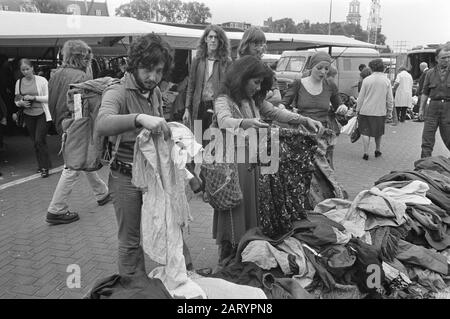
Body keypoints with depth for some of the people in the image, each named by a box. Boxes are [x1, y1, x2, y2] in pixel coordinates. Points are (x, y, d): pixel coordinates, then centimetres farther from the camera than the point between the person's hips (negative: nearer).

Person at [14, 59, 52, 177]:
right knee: (35, 142, 9)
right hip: (28, 115, 4)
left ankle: (45, 167, -3)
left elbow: (49, 98, -7)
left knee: (40, 140, -12)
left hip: (42, 114, -4)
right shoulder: (19, 82, 6)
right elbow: (16, 101, 12)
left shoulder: (41, 80, -6)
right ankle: (41, 165, 22)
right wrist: (21, 103, -11)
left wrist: (33, 97, -18)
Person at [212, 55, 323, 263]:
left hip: (252, 163, 7)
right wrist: (245, 123, -54)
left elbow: (275, 113, 14)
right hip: (232, 163, -7)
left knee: (252, 208, 9)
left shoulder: (254, 100, 10)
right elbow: (224, 122, -33)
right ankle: (227, 259, 12)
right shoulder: (224, 100, -13)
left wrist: (305, 120, 3)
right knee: (234, 211, -3)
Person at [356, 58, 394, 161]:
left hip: (366, 110, -2)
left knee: (365, 132, 4)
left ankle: (366, 153, 0)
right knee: (378, 132, 19)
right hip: (380, 111, 2)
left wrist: (357, 109, 7)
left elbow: (361, 97, -1)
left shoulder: (367, 80, -4)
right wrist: (389, 109, 17)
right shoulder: (386, 81, 1)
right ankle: (378, 150, 30)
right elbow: (390, 98, 5)